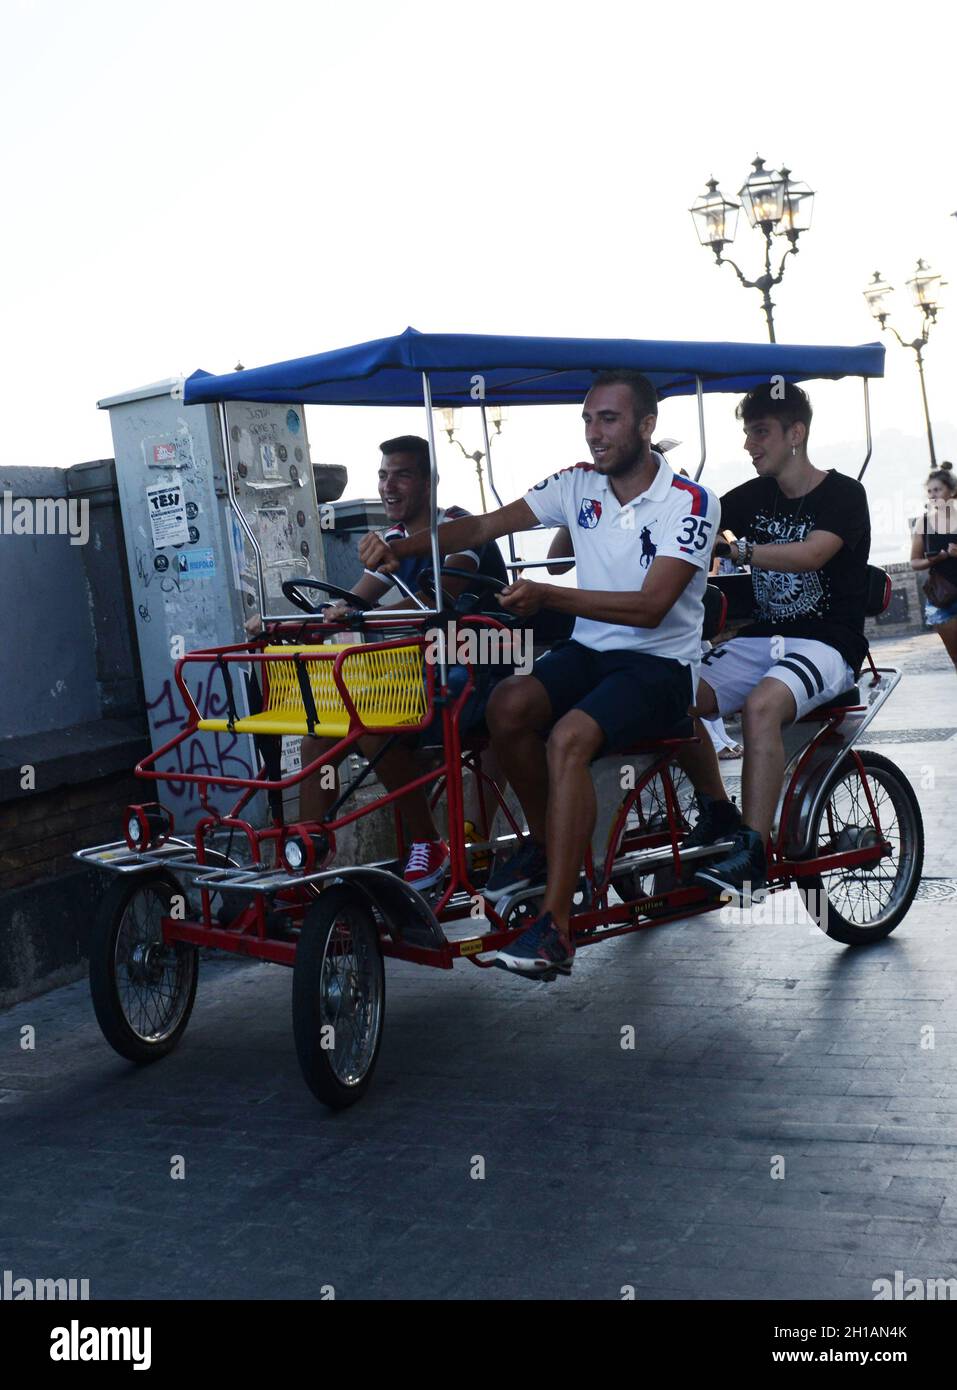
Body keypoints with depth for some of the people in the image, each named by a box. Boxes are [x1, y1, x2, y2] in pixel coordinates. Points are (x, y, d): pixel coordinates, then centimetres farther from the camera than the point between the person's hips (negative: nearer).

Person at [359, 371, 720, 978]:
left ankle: (556, 928, -29)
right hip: (589, 650, 5)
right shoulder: (579, 485, 4)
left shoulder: (691, 502, -12)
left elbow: (651, 606, -23)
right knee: (509, 704, -26)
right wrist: (401, 547, -14)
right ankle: (547, 844, 0)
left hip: (661, 663, -5)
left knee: (570, 736, -32)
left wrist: (548, 595, -33)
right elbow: (485, 525, 1)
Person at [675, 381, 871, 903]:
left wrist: (737, 550, -36)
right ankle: (717, 812, 5)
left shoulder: (842, 494, -5)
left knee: (761, 705, -36)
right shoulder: (753, 497, 13)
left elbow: (809, 554, -24)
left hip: (825, 644, -6)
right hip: (763, 638, 6)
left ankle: (752, 853, -34)